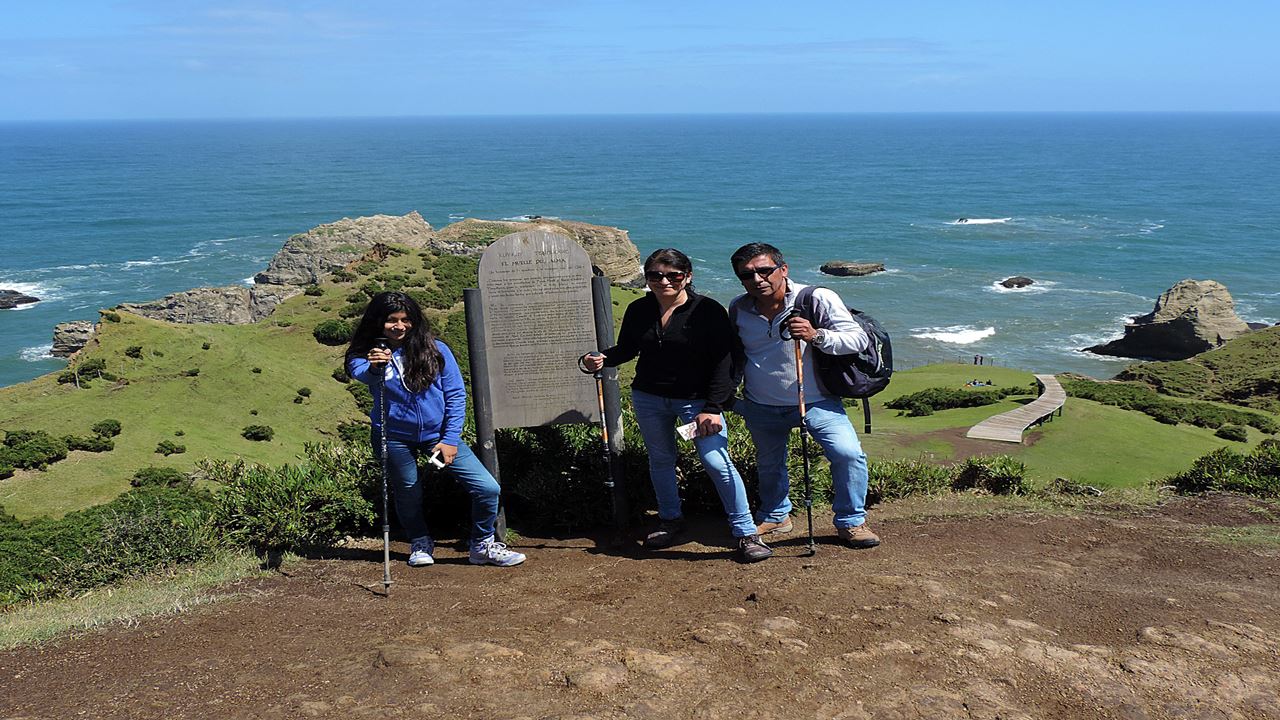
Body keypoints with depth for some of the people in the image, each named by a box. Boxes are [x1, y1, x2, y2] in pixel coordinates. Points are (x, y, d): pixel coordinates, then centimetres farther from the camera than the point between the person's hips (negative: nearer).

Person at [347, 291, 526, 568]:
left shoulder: (435, 350, -5)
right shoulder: (365, 354, -6)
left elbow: (456, 395, -1)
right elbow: (360, 373, -30)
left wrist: (450, 439, -7)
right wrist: (374, 367, -54)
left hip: (438, 434, 1)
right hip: (394, 438, 0)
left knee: (488, 488, -7)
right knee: (408, 496, 13)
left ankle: (483, 546, 16)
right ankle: (420, 544, 44)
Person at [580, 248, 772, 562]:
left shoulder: (708, 311, -13)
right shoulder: (638, 311, 0)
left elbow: (723, 363, -14)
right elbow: (626, 349, 13)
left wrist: (712, 408, -20)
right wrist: (601, 359, -9)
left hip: (696, 399, -5)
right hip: (648, 397, 5)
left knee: (718, 463, -13)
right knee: (660, 460, 17)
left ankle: (747, 534, -3)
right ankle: (670, 521, 39)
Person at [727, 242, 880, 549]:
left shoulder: (818, 299, -15)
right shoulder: (738, 308, -2)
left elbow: (859, 339, -16)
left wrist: (816, 336, -31)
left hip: (816, 401, -3)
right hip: (762, 407, 3)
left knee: (849, 454, -17)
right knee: (769, 464, 18)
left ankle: (850, 522, 3)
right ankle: (775, 516, 45)